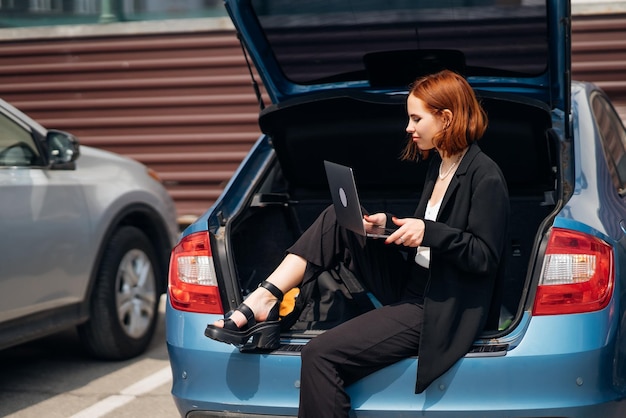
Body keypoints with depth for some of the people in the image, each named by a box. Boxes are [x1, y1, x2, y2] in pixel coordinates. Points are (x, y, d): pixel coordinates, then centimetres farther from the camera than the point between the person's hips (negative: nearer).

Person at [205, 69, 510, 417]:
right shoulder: (438, 163, 12)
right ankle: (263, 302, -9)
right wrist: (389, 223, 3)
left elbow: (485, 257, -18)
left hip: (438, 308, -9)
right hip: (407, 284, 9)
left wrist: (428, 232, -24)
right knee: (336, 220, 0)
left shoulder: (485, 177, -15)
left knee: (321, 355, -19)